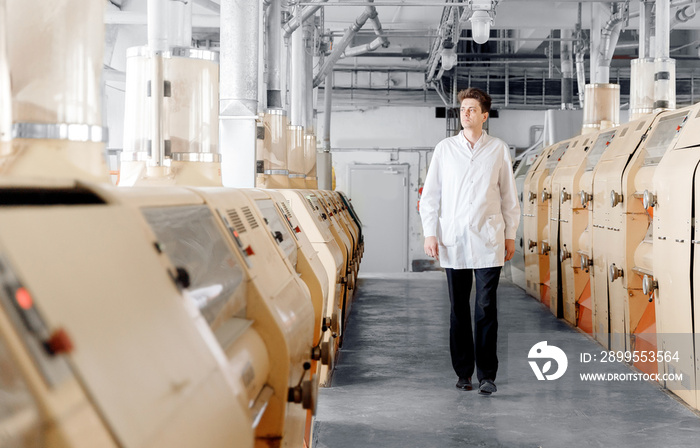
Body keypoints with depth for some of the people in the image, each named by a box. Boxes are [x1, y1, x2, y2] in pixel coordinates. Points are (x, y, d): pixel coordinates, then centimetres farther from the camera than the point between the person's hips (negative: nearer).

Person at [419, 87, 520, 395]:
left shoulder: (498, 150, 5)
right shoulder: (444, 149, 6)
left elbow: (509, 195, 10)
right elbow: (430, 194, 8)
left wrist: (510, 235, 8)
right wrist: (429, 233, 0)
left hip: (488, 242, -1)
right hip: (453, 241, 1)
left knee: (486, 309, -5)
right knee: (459, 309, 6)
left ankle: (487, 375, 1)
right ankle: (463, 372, 15)